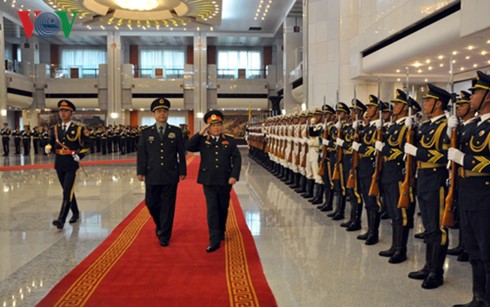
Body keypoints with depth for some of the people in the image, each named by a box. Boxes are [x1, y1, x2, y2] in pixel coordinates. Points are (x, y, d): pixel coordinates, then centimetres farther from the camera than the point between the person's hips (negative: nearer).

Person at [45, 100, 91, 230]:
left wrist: (79, 155, -14)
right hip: (59, 164, 5)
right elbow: (51, 142, 15)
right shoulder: (55, 128, 8)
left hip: (71, 164, -5)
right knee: (67, 190, 15)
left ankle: (61, 219, -14)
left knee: (67, 192, -11)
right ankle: (75, 213, 32)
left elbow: (87, 144, -1)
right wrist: (48, 147, -8)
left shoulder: (79, 129, -4)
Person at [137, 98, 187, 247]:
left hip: (170, 176, -1)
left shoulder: (176, 131, 4)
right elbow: (141, 153, 3)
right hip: (152, 176, 1)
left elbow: (181, 153, 4)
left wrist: (182, 171, 1)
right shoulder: (146, 133, 5)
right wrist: (140, 172, -4)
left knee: (168, 207, 2)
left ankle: (164, 236, 14)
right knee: (151, 204, 8)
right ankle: (160, 226, 37)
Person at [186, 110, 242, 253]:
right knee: (212, 209, -6)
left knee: (223, 208, 14)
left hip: (225, 181, 2)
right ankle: (214, 240, -6)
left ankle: (221, 232, 35)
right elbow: (189, 147, -11)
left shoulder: (230, 141, 5)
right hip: (209, 181, -1)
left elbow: (237, 159, 1)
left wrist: (234, 176, -11)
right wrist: (201, 133, -14)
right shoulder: (202, 140, 5)